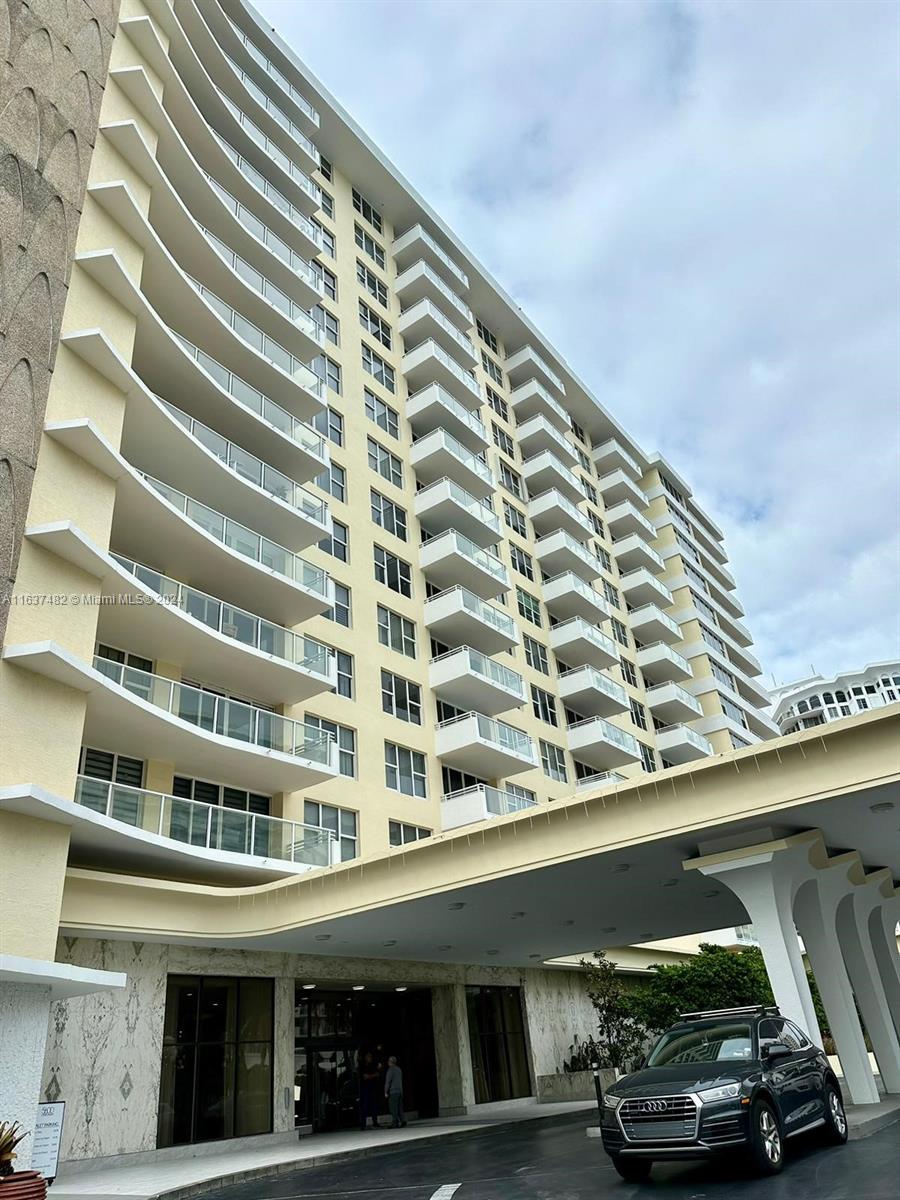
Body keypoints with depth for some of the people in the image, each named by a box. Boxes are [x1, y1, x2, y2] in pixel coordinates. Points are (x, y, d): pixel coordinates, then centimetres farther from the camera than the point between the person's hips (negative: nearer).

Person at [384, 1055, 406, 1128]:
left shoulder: (391, 1070, -10)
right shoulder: (399, 1069, 15)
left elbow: (388, 1081, -12)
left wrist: (386, 1092, -6)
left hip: (393, 1092, -8)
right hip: (400, 1091, 8)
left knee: (393, 1108, -4)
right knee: (400, 1108, 10)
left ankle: (395, 1123, -6)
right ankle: (403, 1121, 3)